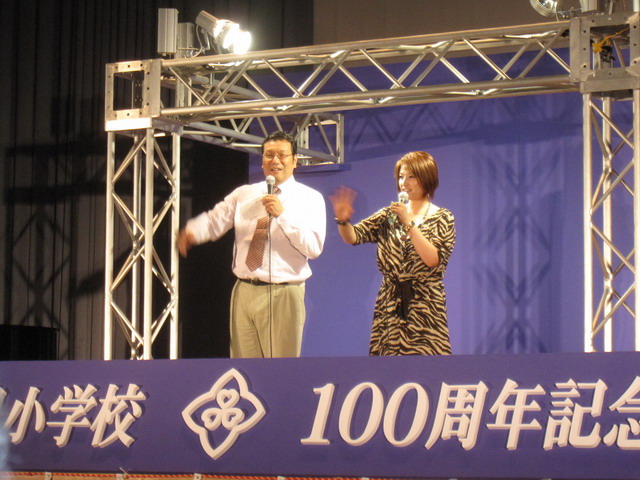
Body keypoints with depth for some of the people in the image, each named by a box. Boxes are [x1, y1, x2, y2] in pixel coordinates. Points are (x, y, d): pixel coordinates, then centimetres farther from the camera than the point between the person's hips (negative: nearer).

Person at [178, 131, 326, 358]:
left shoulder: (310, 198, 0)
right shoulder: (243, 194, 11)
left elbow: (314, 247, -10)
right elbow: (215, 221, -3)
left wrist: (282, 214, -19)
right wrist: (192, 232, -25)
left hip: (282, 295, -4)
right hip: (244, 291, 4)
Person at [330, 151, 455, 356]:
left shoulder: (442, 219, 2)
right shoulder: (388, 216, 12)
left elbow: (434, 260, -14)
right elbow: (353, 237, -2)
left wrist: (409, 223, -16)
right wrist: (343, 220, -23)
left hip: (425, 312, -3)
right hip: (389, 309, 3)